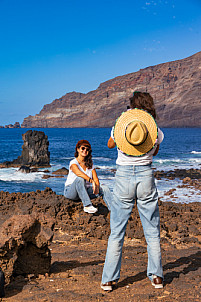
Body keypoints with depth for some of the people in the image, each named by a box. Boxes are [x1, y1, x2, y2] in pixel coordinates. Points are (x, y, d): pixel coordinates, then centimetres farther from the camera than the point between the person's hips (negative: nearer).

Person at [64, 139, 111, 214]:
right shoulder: (73, 163, -9)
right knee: (79, 179, -36)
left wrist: (97, 186, -23)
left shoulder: (90, 164, 10)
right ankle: (87, 206, -42)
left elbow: (96, 179, 0)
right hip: (70, 191, -5)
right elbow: (78, 173, -30)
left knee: (104, 188, -16)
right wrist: (91, 181, -44)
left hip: (85, 191, 5)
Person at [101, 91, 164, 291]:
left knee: (116, 232, 6)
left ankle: (108, 279, 8)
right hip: (146, 176, 0)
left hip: (123, 176, 0)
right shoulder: (155, 130, 0)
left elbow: (110, 144, 19)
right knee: (152, 230, 12)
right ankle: (156, 277, 16)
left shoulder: (120, 126, -1)